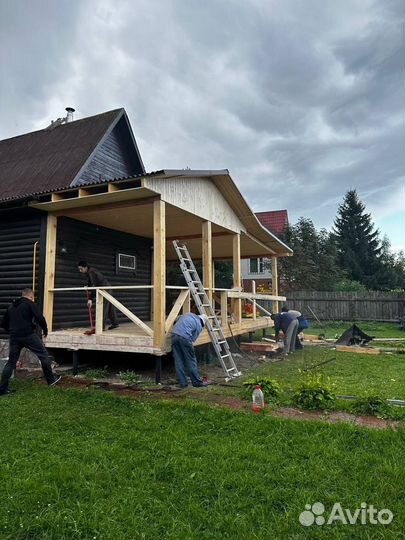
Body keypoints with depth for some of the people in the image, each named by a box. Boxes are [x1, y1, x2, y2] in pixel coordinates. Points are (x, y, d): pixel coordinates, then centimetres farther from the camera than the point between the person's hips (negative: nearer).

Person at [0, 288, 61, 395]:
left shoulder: (11, 307, 19)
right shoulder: (29, 303, -2)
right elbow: (40, 318, -12)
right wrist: (45, 329, 3)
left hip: (14, 337, 6)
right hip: (28, 335, -6)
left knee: (11, 362, 13)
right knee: (43, 355, 6)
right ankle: (51, 379, 11)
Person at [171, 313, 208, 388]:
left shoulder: (189, 314, 25)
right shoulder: (199, 325, 11)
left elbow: (177, 319, 27)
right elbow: (192, 339, 9)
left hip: (174, 334, 5)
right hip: (184, 337, -5)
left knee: (178, 361, 10)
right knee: (191, 360, 8)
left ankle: (183, 383, 15)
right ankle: (197, 382, 17)